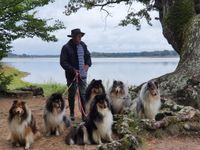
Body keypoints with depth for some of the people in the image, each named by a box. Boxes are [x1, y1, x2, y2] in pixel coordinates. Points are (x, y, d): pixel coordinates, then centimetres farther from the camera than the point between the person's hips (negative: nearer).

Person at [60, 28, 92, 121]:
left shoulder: (83, 45, 7)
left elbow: (88, 56, 16)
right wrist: (73, 70, -20)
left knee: (83, 95, 2)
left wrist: (87, 65, -5)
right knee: (71, 95, 10)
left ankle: (84, 114, 9)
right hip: (72, 75, -3)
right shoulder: (66, 47, -9)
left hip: (82, 75, 4)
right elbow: (63, 62, -11)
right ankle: (72, 114, 24)